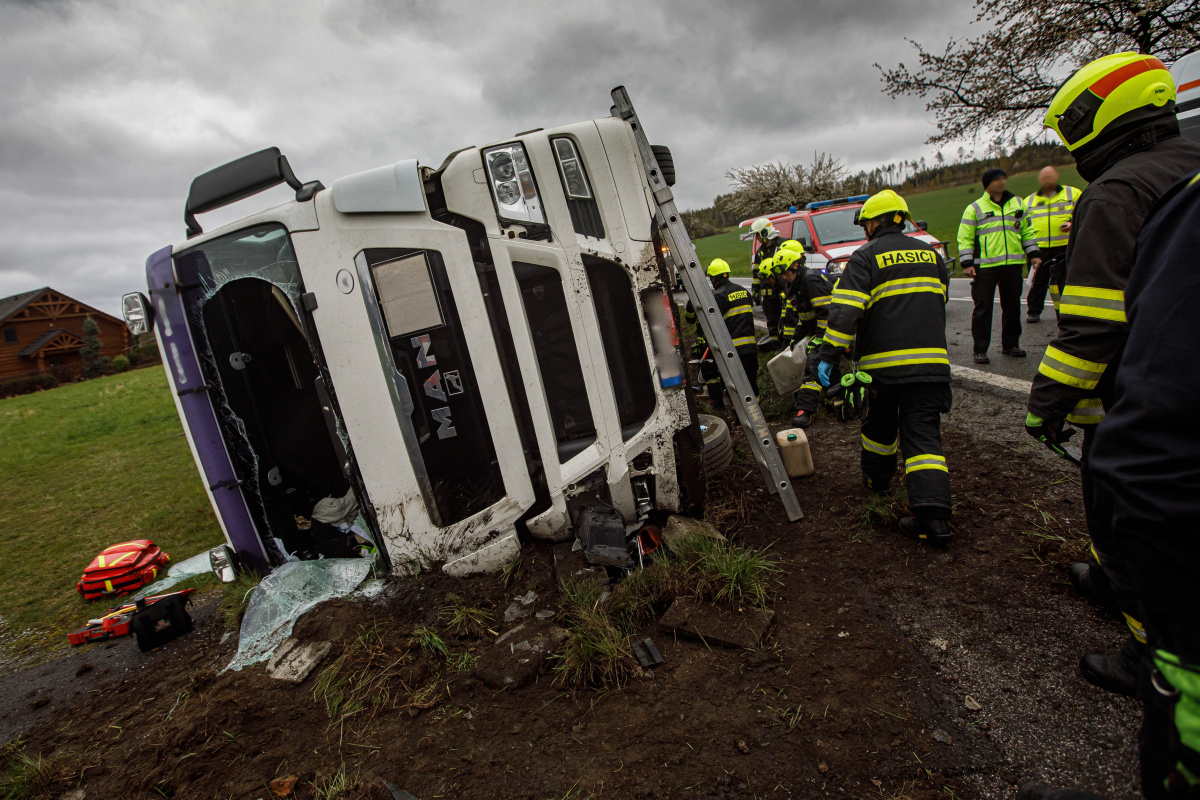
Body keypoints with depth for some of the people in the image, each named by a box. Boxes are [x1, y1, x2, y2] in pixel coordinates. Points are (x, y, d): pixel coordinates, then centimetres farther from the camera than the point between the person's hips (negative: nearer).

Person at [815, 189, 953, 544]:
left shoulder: (865, 258, -3)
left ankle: (878, 479, 40)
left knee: (879, 426, 20)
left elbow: (845, 311, -16)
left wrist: (828, 355, -16)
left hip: (882, 362, -3)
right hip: (931, 361, 3)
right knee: (923, 434, 0)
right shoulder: (930, 254, 14)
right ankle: (933, 513, -11)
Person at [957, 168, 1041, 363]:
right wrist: (967, 263, -10)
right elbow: (965, 238, -1)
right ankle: (980, 350, 1)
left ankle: (1010, 344, 22)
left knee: (1012, 306, 10)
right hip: (984, 267, -4)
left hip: (1013, 265, 5)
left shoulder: (1018, 203, 15)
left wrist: (1033, 254, 14)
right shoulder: (974, 208, 2)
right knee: (983, 308, -4)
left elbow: (1027, 231, 21)